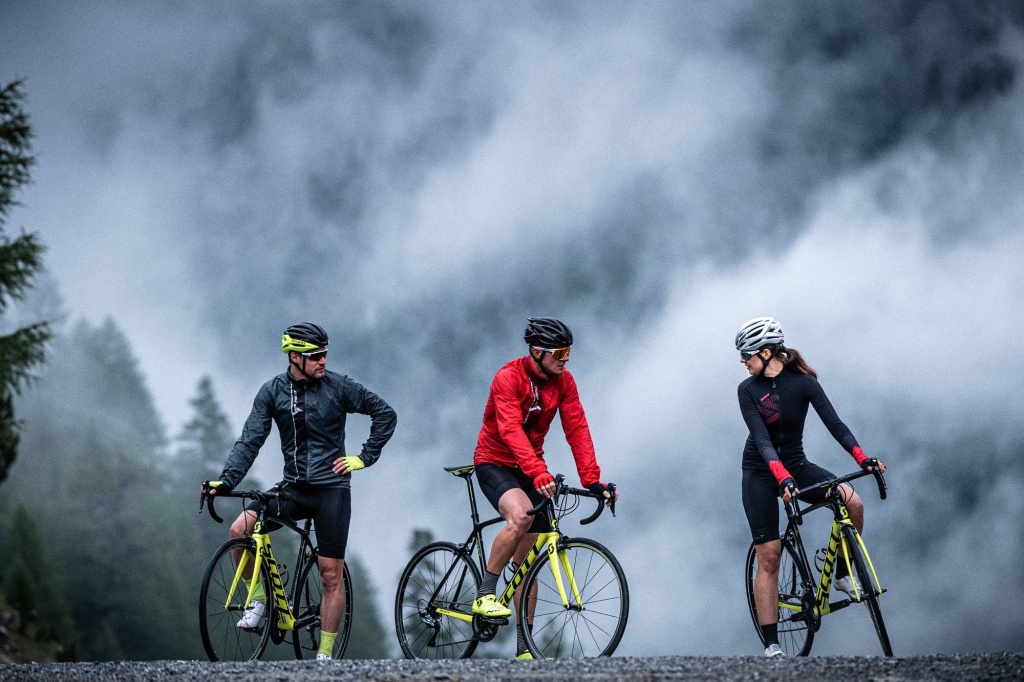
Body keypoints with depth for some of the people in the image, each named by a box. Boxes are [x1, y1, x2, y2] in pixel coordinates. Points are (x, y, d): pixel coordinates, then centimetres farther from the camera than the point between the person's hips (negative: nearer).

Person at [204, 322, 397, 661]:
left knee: (331, 577, -2)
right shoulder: (273, 391, -1)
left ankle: (324, 654, 8)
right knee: (240, 529, -20)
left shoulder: (338, 386, -5)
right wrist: (225, 480, -19)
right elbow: (251, 439, -6)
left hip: (331, 487, -2)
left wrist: (365, 457, -3)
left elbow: (385, 413, 4)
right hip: (293, 488, 2)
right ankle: (259, 598, 0)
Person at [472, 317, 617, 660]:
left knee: (528, 559, 5)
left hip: (529, 468, 6)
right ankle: (485, 594, -20)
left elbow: (577, 429, -10)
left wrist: (592, 480, -21)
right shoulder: (508, 377, -24)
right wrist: (539, 474, -49)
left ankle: (524, 647, 10)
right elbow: (511, 430, -36)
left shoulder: (563, 381, -6)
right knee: (521, 514, -36)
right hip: (494, 462, -6)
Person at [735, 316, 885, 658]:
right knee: (769, 558, -7)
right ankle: (771, 645, -4)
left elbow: (834, 423, -18)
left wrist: (862, 456, -33)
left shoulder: (803, 382, -10)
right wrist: (781, 476, -40)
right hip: (761, 473, -2)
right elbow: (761, 438, -23)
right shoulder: (748, 389, -12)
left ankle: (843, 575, -3)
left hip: (796, 464, 2)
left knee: (852, 502, -25)